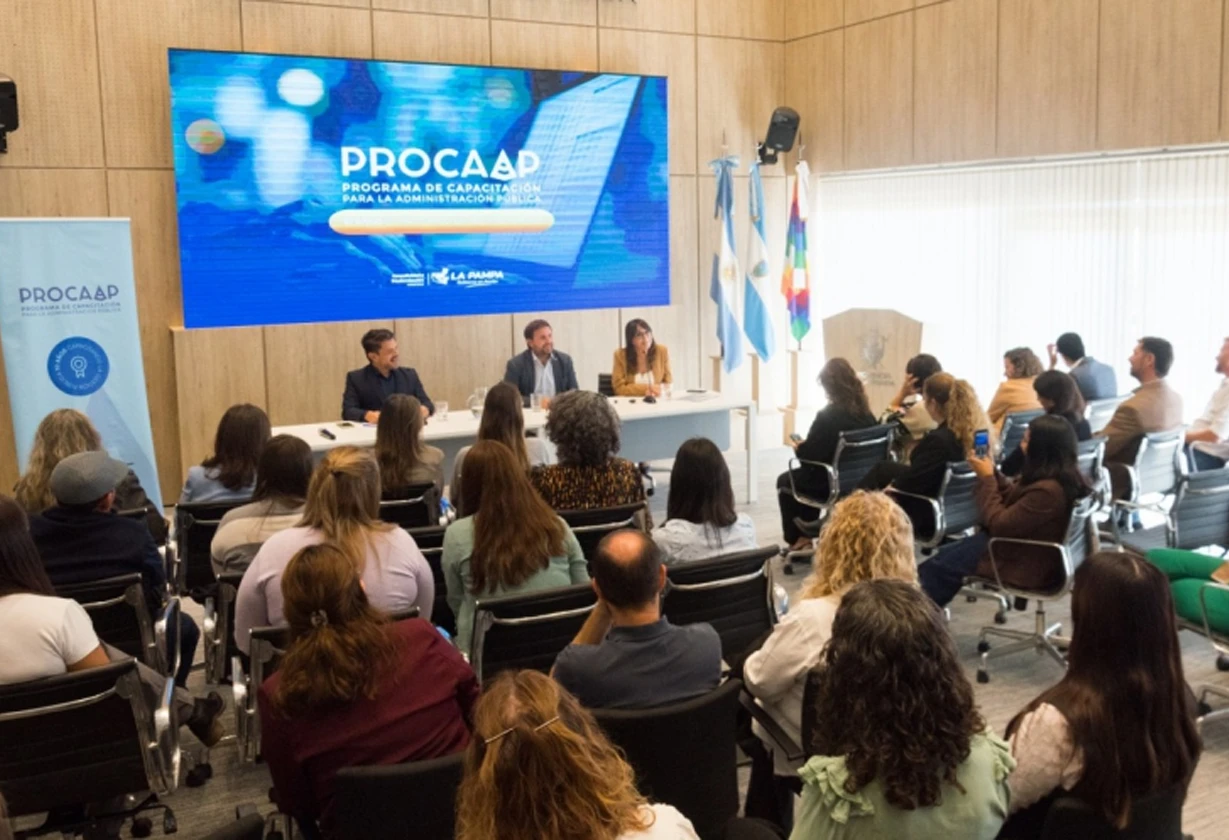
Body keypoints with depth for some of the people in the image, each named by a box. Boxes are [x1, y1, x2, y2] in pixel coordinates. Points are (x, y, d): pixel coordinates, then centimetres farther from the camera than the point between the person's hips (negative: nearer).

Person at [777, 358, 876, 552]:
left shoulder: (827, 416, -23)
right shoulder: (866, 414, -3)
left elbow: (809, 456, -19)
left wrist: (799, 448, 3)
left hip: (832, 484, -7)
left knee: (785, 480, 22)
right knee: (807, 475, 32)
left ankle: (797, 539, 29)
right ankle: (806, 534, 32)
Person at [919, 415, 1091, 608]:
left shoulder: (1047, 490, -34)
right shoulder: (1064, 476, -2)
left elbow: (999, 525, -24)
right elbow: (1014, 498, 12)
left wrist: (987, 479, -16)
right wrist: (992, 473, 0)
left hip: (1027, 565, -10)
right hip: (1032, 552, 10)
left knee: (938, 566, 5)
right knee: (945, 556, 17)